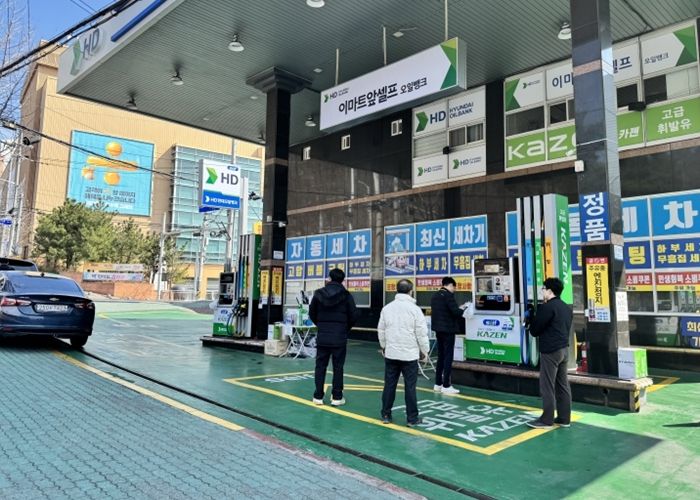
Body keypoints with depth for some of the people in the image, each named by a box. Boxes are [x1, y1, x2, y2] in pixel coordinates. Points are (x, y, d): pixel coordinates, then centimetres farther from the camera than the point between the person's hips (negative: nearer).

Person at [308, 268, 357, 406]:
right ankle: (336, 397, 8)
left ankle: (318, 396, 12)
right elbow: (353, 316, -5)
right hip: (339, 337, -1)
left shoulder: (319, 293, 0)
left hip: (322, 336, 2)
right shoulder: (346, 295, -6)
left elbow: (312, 313, 5)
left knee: (320, 366, 9)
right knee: (338, 367, 6)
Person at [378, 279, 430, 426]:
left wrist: (384, 346, 23)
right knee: (410, 387, 3)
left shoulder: (387, 308, 2)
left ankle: (386, 415, 18)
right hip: (409, 355, -4)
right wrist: (424, 350, 5)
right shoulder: (414, 309, -11)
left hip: (391, 353, 4)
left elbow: (381, 330, 9)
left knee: (389, 385, 11)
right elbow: (422, 333, -9)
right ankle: (412, 418, 10)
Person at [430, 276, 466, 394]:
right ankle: (446, 386, 0)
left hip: (438, 329, 8)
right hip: (448, 330, -8)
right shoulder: (448, 295, -14)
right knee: (448, 357, -3)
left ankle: (438, 384, 17)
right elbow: (456, 312, -21)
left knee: (441, 356, 14)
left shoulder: (435, 296, 12)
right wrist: (461, 309, 1)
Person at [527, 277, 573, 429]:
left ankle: (546, 420, 3)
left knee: (547, 386, -3)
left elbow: (534, 330, -14)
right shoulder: (566, 308, 13)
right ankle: (564, 418, 18)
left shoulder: (547, 307, -16)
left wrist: (532, 326, 6)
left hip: (550, 351, -9)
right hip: (564, 349, 9)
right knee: (563, 385, 12)